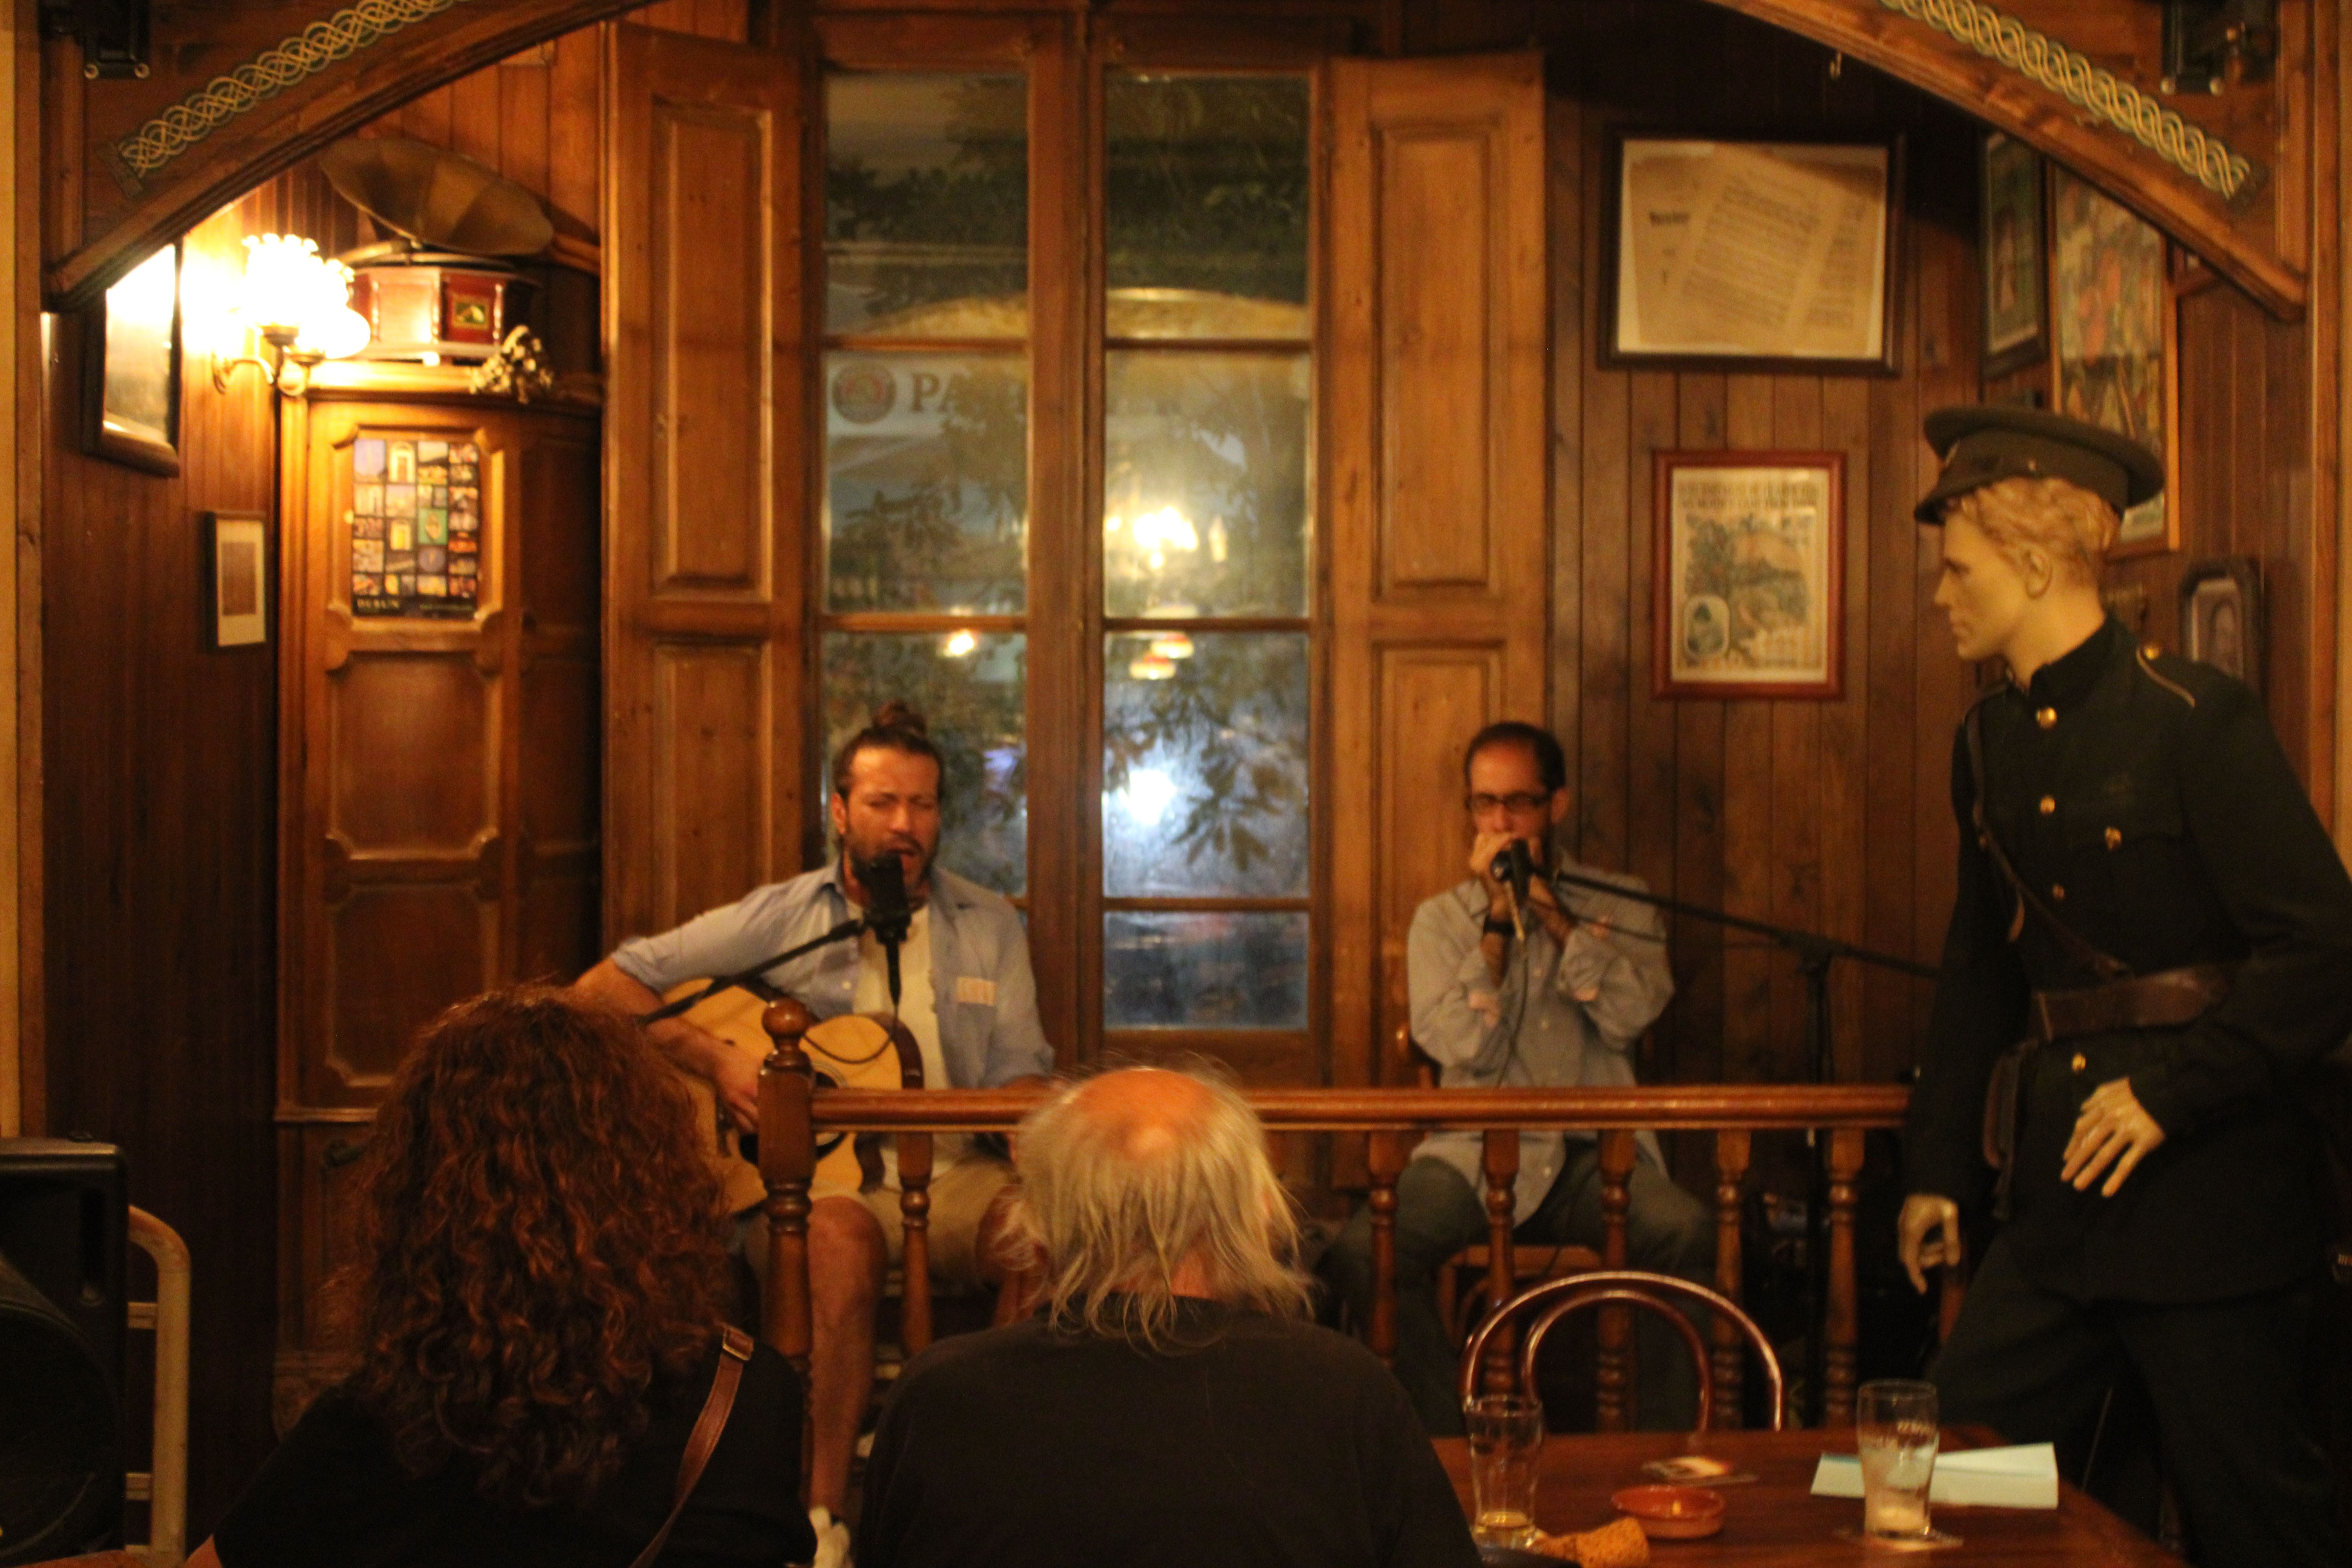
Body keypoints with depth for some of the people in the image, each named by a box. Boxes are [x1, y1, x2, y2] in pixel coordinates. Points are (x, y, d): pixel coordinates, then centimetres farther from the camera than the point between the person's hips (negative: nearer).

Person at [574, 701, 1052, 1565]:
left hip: (953, 1172, 2)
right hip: (811, 1170, -2)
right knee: (839, 1240, -38)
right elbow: (605, 985, 4)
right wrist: (713, 1059, -10)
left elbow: (1018, 1076, 13)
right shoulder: (781, 917, 6)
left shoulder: (989, 926, 15)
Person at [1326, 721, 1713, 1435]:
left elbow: (1631, 1015, -7)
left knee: (1687, 1230, -31)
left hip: (1595, 1156, 0)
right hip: (1476, 1153, 0)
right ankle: (1442, 1444, -12)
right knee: (1363, 1248, -27)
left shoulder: (1619, 906, 13)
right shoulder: (1441, 919, 12)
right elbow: (1467, 1048, -5)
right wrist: (1498, 917, -6)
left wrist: (1549, 908, -7)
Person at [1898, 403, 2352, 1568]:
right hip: (2056, 1188, 7)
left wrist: (2172, 1091, -20)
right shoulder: (1989, 743, 9)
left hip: (2206, 1194, -6)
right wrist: (1939, 1166, 18)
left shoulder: (2195, 719, -13)